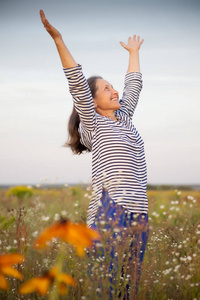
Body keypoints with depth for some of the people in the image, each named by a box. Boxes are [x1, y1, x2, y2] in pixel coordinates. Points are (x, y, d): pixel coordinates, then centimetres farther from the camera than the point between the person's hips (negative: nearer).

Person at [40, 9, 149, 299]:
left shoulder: (124, 117, 21)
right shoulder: (94, 123, 4)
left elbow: (133, 84, 35)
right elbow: (78, 83, -5)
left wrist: (134, 51, 46)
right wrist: (58, 39, -11)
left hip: (138, 215, 6)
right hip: (109, 210, -6)